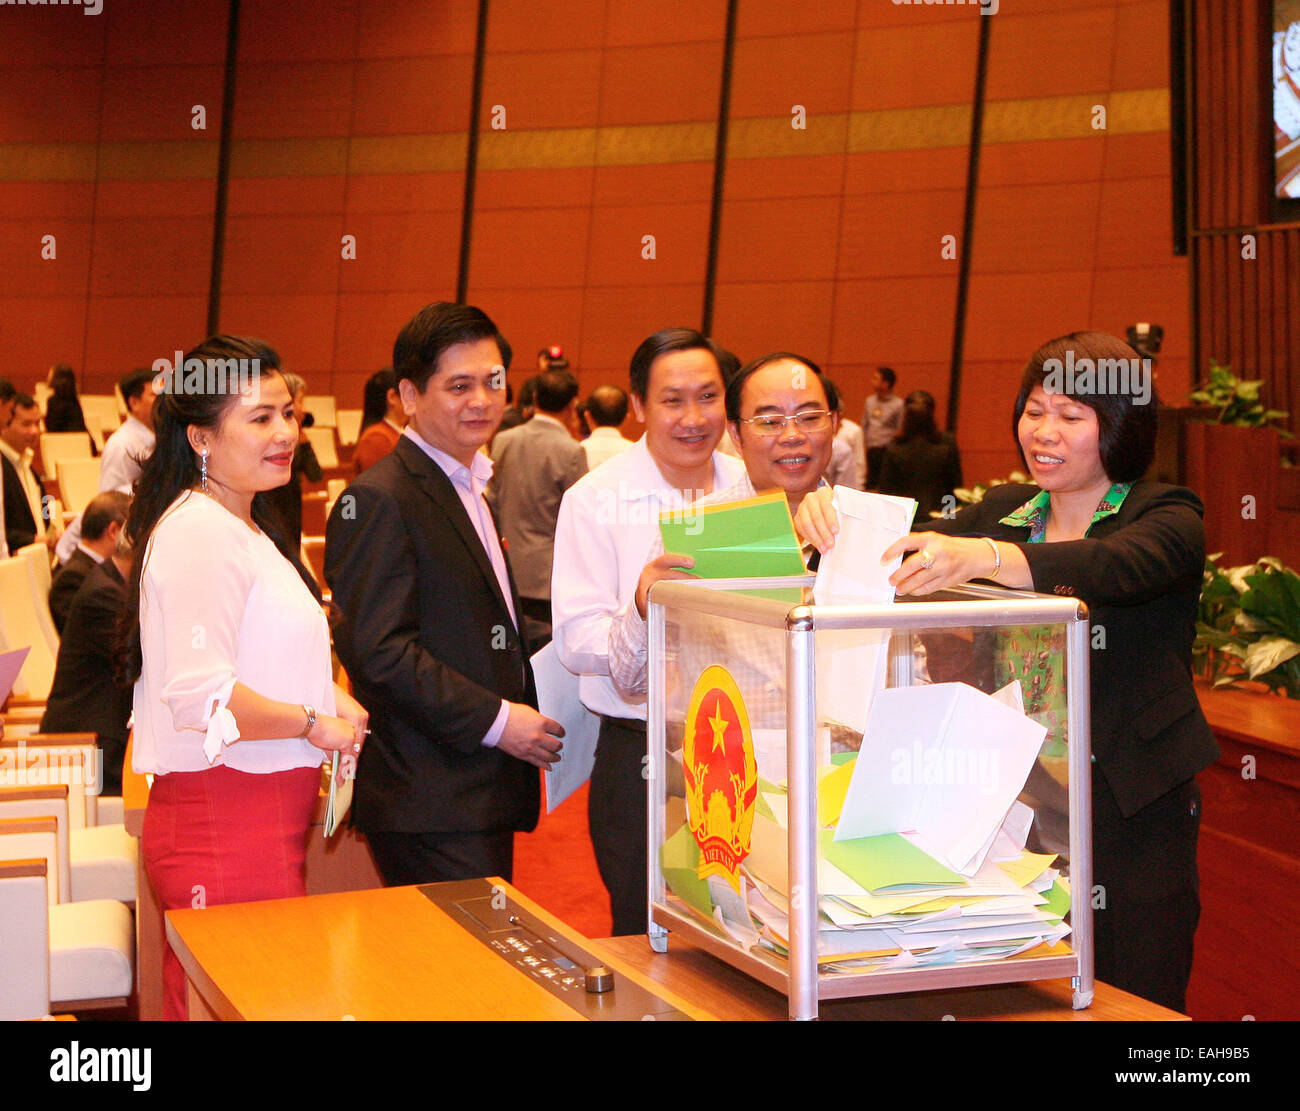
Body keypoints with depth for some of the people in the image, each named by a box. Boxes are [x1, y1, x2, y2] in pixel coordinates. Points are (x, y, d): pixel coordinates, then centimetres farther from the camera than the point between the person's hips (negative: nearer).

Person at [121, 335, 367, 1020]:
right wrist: (313, 724, -12)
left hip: (267, 821, 10)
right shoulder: (198, 532, -15)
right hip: (227, 827, -10)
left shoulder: (244, 527, 18)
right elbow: (201, 695, -24)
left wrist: (332, 699, 11)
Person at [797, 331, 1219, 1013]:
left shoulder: (1165, 518, -5)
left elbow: (1117, 567, -27)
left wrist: (982, 557, -44)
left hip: (1130, 811, -4)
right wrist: (833, 518, -19)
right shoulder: (1003, 512, 13)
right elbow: (909, 549, 3)